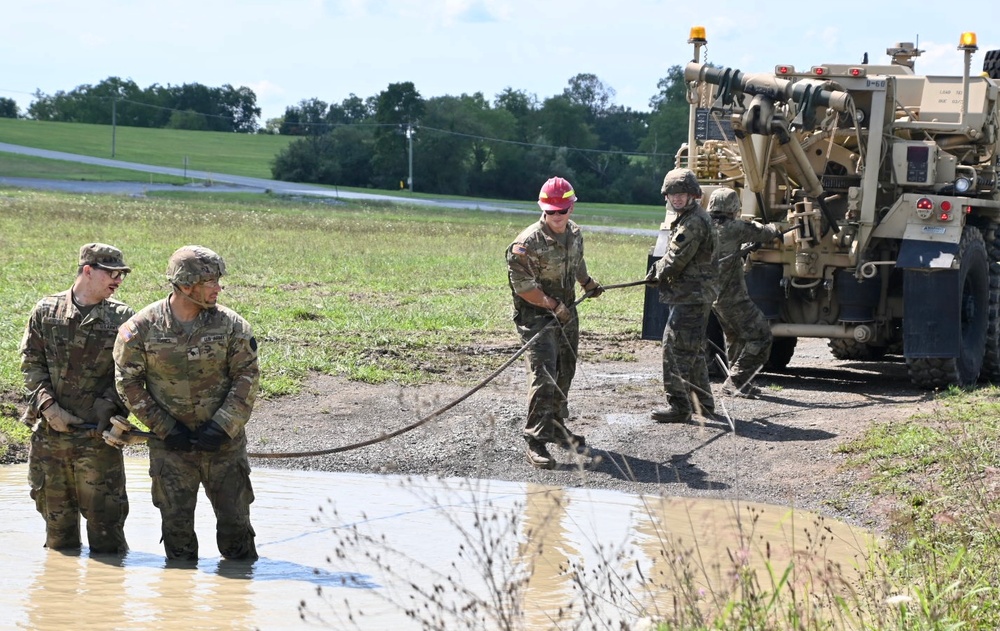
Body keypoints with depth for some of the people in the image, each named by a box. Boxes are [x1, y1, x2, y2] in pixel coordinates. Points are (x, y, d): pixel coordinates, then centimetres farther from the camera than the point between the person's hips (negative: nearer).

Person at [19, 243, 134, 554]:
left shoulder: (122, 317, 2)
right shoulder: (46, 311, 4)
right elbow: (31, 363, 4)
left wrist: (109, 406, -14)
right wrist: (49, 407, -8)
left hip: (98, 433, -2)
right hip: (48, 430, 2)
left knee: (103, 512, -2)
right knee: (55, 511, 11)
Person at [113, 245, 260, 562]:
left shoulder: (231, 325, -4)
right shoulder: (141, 328, -7)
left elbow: (247, 378, -3)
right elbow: (128, 383, -3)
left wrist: (221, 427, -13)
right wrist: (166, 428, -9)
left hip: (223, 441, 1)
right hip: (170, 443, -1)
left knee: (235, 517, 6)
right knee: (176, 522, 5)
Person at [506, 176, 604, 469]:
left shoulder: (574, 233, 4)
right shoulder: (528, 242, -20)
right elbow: (522, 285, -19)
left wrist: (588, 284, 37)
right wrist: (553, 305, -22)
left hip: (567, 313, 8)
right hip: (536, 315, -8)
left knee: (564, 373, 16)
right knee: (543, 375, -17)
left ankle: (556, 425, 32)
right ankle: (535, 441, -17)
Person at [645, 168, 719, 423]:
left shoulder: (693, 222, -18)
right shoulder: (687, 219, 17)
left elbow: (676, 260, -19)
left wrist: (657, 272, -2)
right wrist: (660, 271, 9)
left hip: (690, 297, -11)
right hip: (694, 295, 11)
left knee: (675, 347, -12)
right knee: (692, 350, 19)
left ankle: (679, 405, -12)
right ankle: (702, 402, 28)